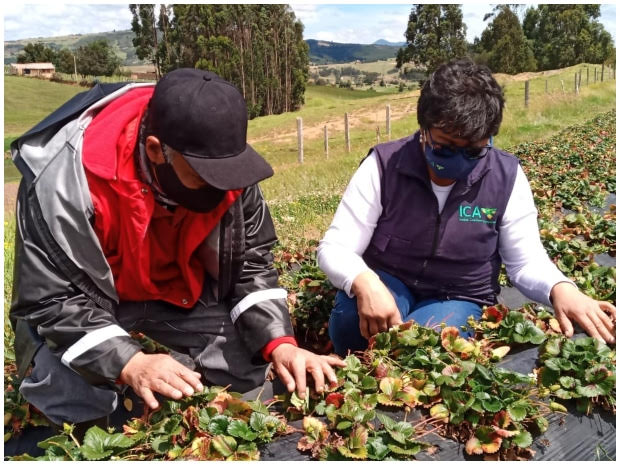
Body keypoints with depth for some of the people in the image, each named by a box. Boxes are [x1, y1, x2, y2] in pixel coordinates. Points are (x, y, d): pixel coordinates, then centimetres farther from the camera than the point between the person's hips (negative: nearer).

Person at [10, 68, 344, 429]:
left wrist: (279, 342, -23)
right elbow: (53, 297, -27)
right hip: (81, 299, -3)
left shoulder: (227, 170, -20)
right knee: (78, 397, -25)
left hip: (178, 289, 4)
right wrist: (129, 364, -40)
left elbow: (251, 262, -10)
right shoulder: (68, 179, -34)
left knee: (251, 362, -9)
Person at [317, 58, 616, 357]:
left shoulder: (507, 178, -9)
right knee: (352, 320, -34)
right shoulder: (384, 165, -15)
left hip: (457, 299, 0)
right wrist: (365, 283, -40)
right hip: (386, 283, 0)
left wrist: (560, 288, -28)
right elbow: (335, 247, -17)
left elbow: (525, 260, -4)